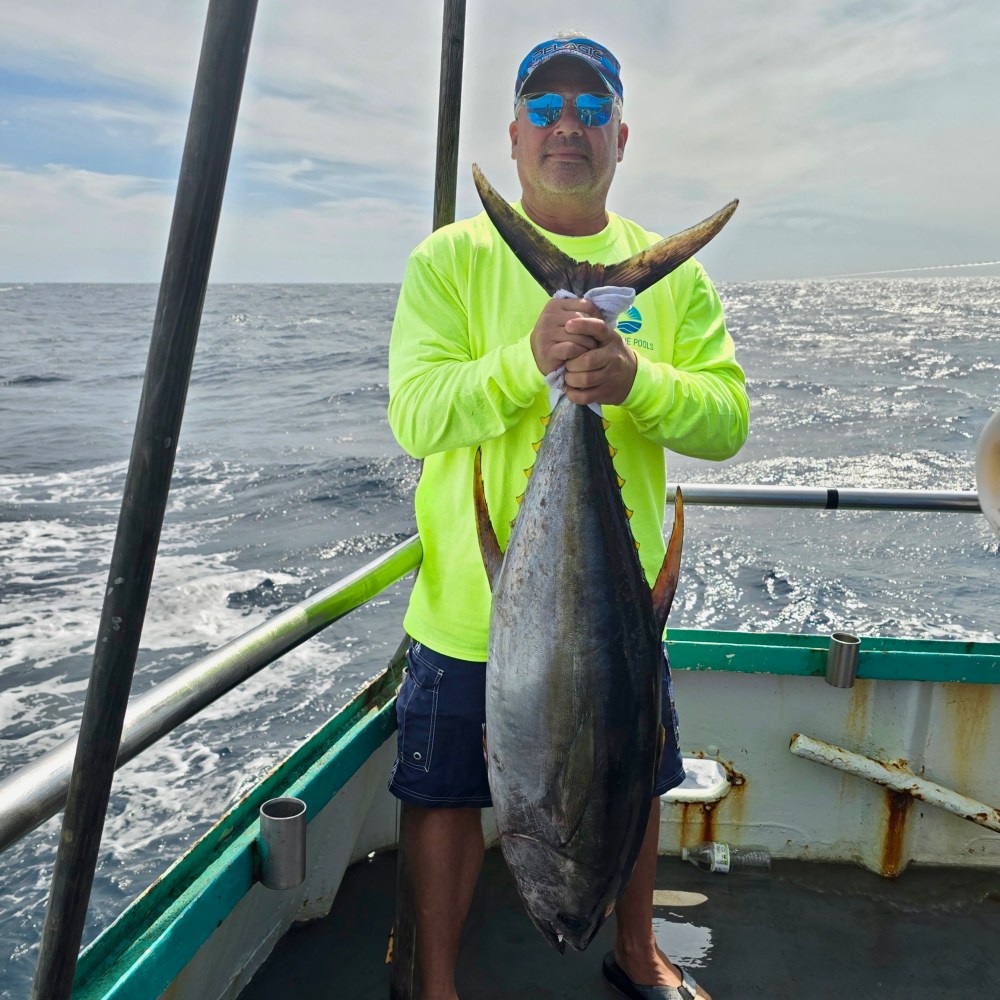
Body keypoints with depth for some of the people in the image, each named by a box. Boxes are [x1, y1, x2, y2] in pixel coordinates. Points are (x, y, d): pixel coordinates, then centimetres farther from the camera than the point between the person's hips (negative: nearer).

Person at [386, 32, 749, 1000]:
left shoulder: (671, 272, 4)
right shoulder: (452, 257, -4)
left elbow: (726, 420, -6)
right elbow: (415, 414, -15)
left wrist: (636, 379, -26)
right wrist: (530, 357, -30)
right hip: (473, 596, -2)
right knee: (446, 793, 11)